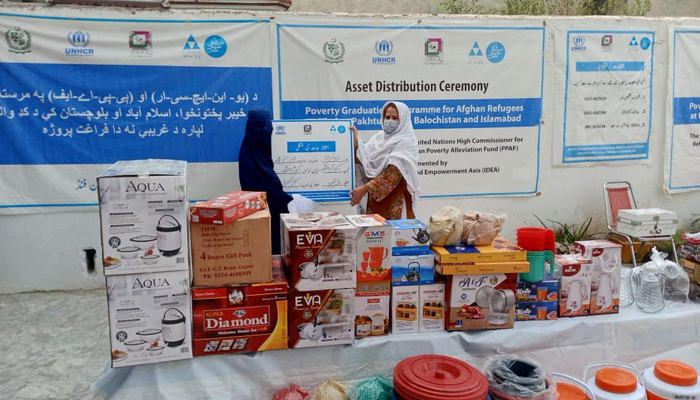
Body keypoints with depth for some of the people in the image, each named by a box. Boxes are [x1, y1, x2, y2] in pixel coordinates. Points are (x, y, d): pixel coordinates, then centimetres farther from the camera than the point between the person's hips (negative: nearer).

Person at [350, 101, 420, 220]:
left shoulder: (405, 142, -10)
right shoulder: (378, 137, 11)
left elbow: (393, 173, -20)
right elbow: (365, 160, 3)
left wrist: (365, 189, -24)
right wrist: (355, 140, -5)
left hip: (395, 200, -6)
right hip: (375, 196, 6)